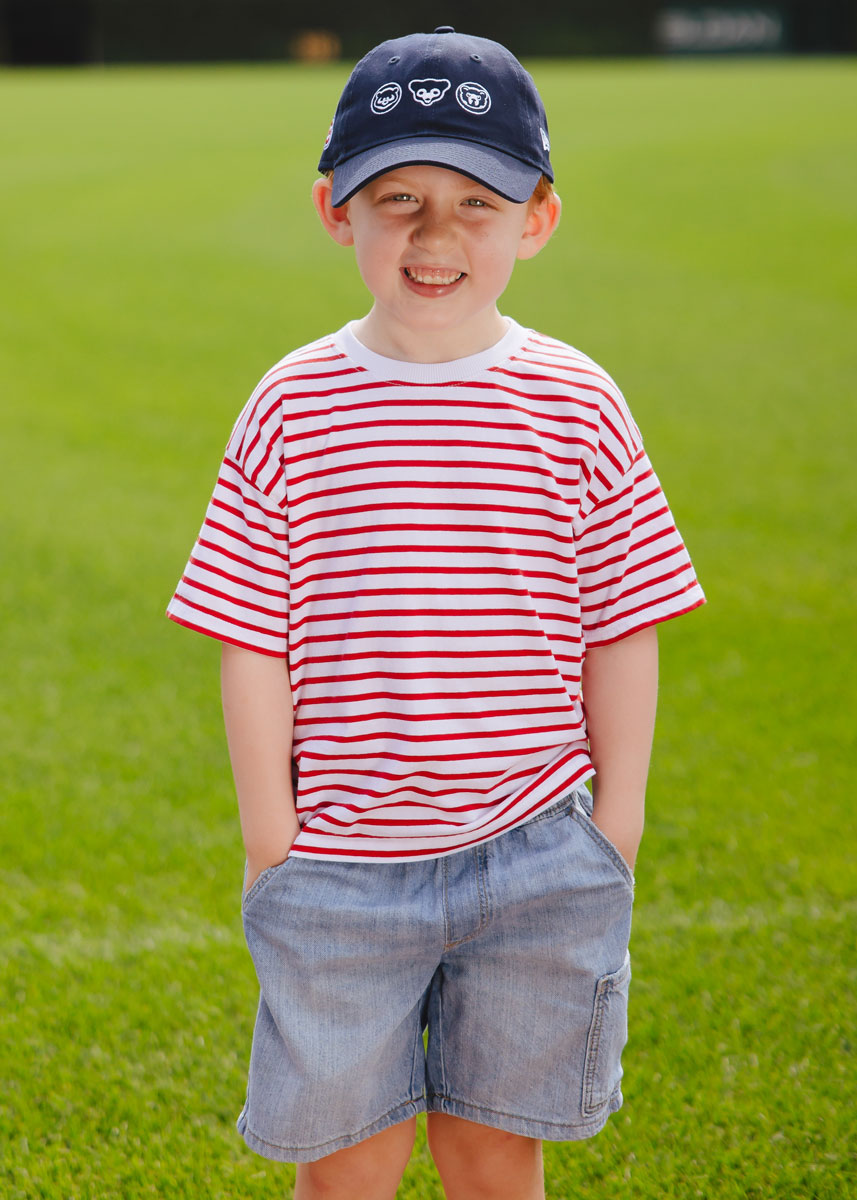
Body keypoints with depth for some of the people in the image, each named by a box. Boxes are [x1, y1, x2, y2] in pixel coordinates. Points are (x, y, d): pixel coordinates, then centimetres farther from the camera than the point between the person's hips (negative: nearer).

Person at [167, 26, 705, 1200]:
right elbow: (253, 642, -1)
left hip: (534, 858, 0)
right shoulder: (294, 408, -4)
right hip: (338, 867, 0)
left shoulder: (577, 407, -3)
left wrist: (615, 833, 1)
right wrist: (271, 840, -3)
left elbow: (623, 634, 2)